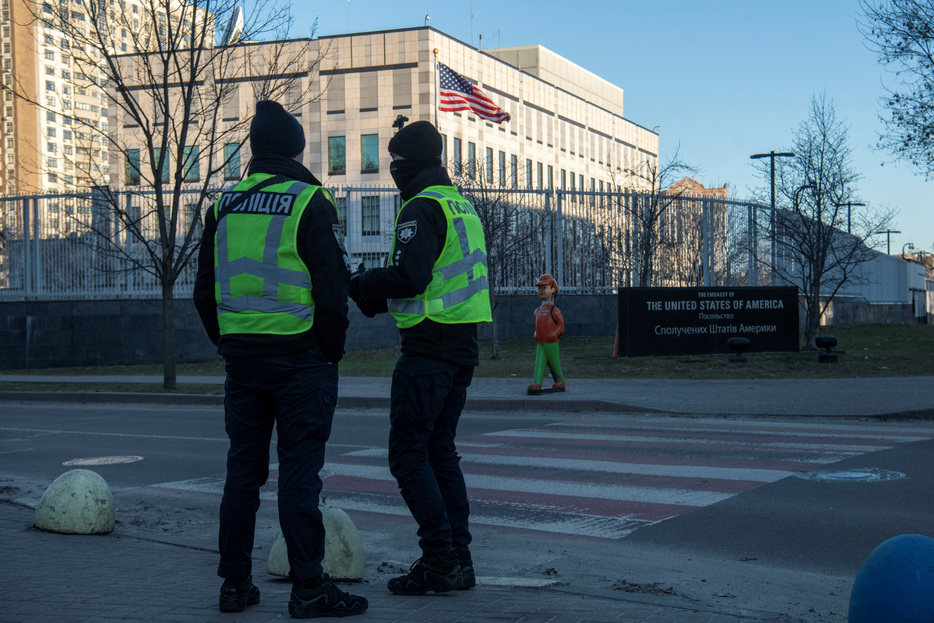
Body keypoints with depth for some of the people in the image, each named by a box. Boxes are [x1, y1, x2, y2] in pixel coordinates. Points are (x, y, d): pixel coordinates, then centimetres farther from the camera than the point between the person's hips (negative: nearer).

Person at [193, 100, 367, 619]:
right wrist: (332, 353, -1)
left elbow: (204, 292, 13)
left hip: (241, 358, 5)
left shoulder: (224, 206, 9)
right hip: (300, 359, -5)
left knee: (243, 469, 11)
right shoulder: (309, 203, -8)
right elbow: (332, 290, -12)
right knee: (299, 471, -3)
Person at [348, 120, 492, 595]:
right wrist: (376, 298, 17)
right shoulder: (462, 205, 19)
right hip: (463, 346, 9)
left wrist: (359, 285, -5)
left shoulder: (422, 208, -11)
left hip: (428, 350, -9)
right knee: (440, 450, 14)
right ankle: (459, 560, 14)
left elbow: (408, 276, -22)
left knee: (408, 454, -5)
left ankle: (440, 562, -7)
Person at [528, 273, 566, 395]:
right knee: (539, 363, -7)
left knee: (554, 363, 5)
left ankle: (560, 383, 23)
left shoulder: (554, 310, -7)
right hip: (540, 343, 5)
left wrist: (554, 335, -16)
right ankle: (536, 385, -16)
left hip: (551, 343, -5)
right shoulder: (537, 311, 13)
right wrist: (536, 335, 10)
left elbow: (561, 326, -6)